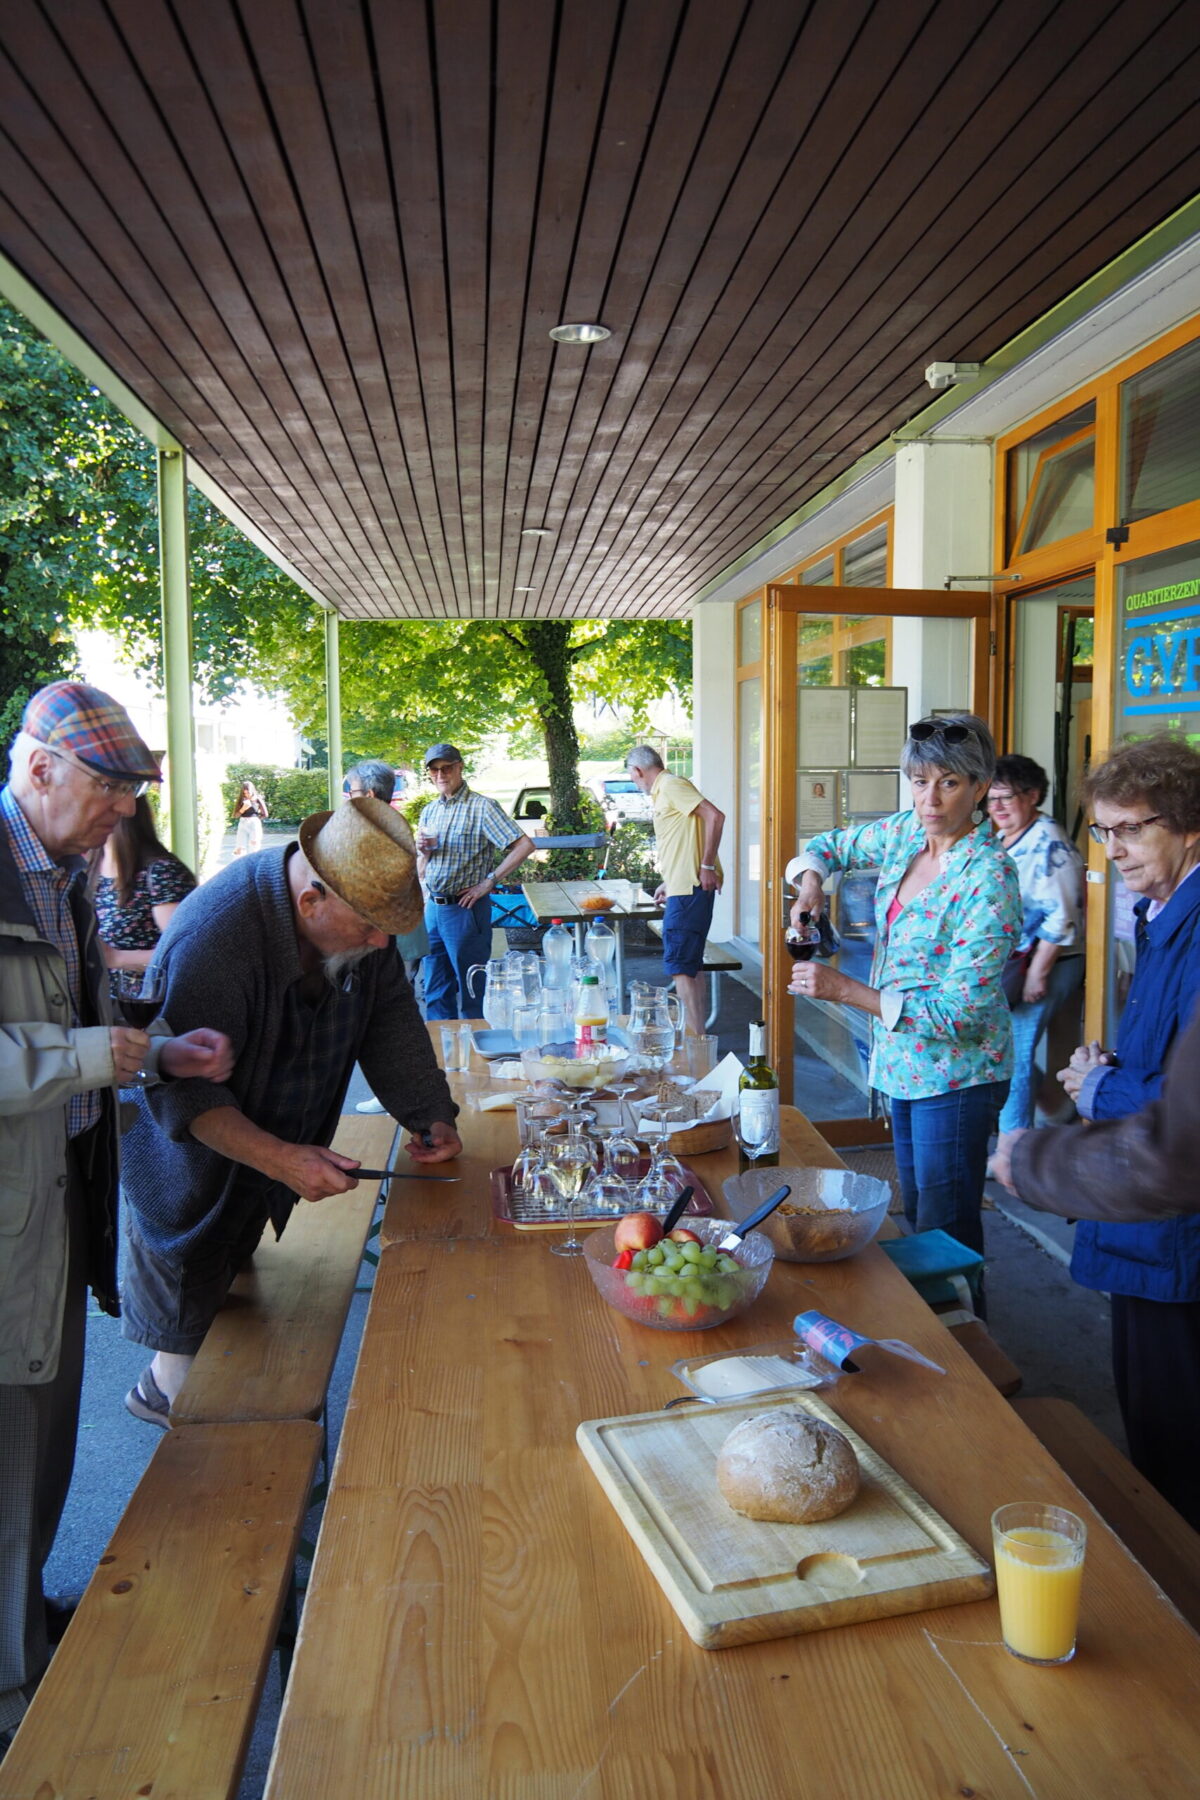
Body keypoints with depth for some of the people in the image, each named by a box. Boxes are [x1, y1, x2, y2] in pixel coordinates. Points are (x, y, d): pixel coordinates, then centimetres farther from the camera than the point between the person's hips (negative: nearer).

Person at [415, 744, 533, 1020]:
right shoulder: (429, 812, 13)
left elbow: (525, 845, -17)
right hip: (432, 909, 7)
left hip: (465, 908, -7)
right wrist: (425, 851, -5)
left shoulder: (481, 807, -8)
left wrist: (488, 883, -16)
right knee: (435, 993, 12)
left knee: (470, 993, 3)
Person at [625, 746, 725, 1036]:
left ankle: (696, 1038, -9)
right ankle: (695, 1031, 21)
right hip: (683, 888, 11)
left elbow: (715, 816, -21)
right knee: (690, 963, 14)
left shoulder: (671, 786, -10)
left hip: (689, 889, -11)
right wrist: (668, 882, 31)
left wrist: (707, 866, -20)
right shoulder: (664, 791, 21)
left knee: (679, 965, -10)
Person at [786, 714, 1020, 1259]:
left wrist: (845, 990, -26)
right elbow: (830, 845, 18)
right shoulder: (906, 832, -1)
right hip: (902, 1063, 8)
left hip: (955, 1075, -8)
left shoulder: (988, 877, -22)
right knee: (915, 1211, 21)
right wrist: (811, 880, -6)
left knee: (946, 1233, 3)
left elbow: (961, 1012, -25)